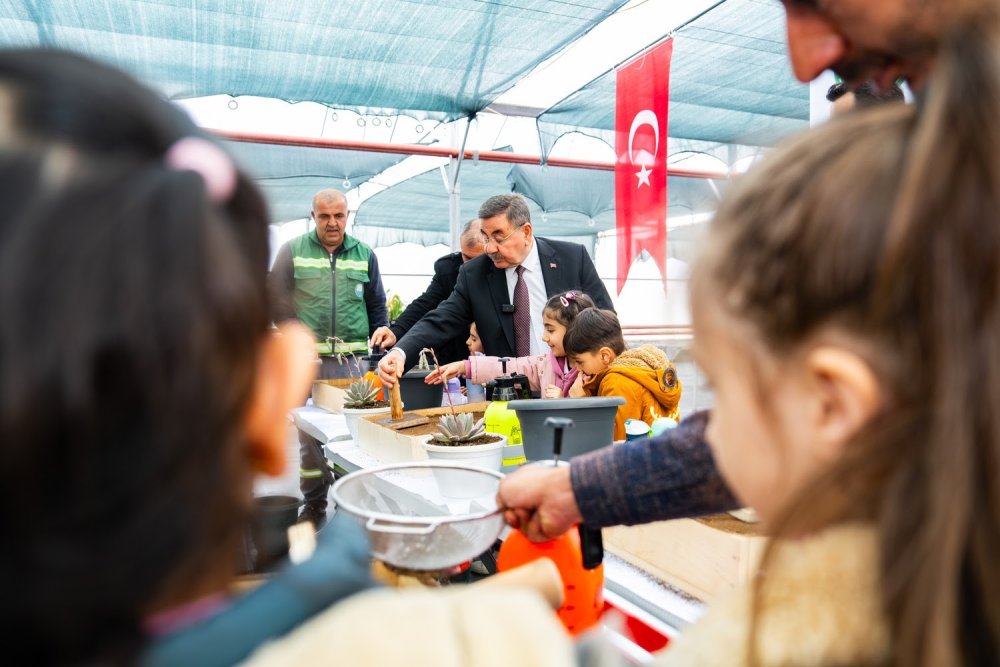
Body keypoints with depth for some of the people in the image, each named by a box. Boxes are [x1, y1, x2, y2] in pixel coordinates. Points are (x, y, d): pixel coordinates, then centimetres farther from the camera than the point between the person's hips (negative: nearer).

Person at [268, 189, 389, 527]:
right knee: (310, 434, 5)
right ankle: (314, 506, 18)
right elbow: (276, 298, 5)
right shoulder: (292, 251, 5)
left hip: (353, 359, 1)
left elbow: (377, 306, 15)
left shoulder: (364, 254, 11)